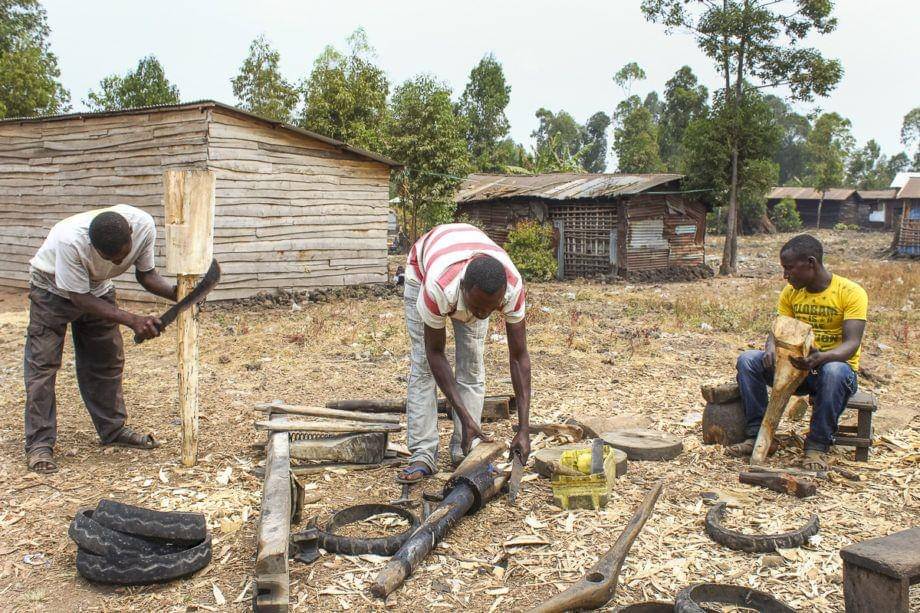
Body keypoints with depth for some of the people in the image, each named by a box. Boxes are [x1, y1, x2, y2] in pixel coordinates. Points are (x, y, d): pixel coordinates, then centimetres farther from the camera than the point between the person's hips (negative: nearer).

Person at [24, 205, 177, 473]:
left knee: (108, 360, 8)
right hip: (53, 289, -4)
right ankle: (39, 444, -2)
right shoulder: (70, 240, -43)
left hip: (99, 289, 5)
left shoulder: (143, 225, -30)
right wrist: (133, 320, -41)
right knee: (42, 363, -9)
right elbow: (80, 298, -33)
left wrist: (177, 293, -32)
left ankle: (113, 429, 22)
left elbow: (145, 273, -14)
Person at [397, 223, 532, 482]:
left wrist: (524, 429, -34)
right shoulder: (438, 288, -46)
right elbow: (435, 354, -31)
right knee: (423, 364, -10)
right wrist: (466, 418, -34)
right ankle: (423, 455, -7)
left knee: (472, 365, -5)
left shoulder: (513, 287, -39)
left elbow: (519, 357, -30)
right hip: (423, 268, -2)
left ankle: (464, 451, 2)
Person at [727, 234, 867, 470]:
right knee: (747, 360, -18)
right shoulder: (791, 292, 4)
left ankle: (818, 446, -24)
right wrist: (771, 349, -23)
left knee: (833, 371, -40)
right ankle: (758, 435, -16)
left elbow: (851, 344, -22)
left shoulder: (851, 292, -12)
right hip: (796, 366, 5)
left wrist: (821, 358, -43)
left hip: (836, 364, -4)